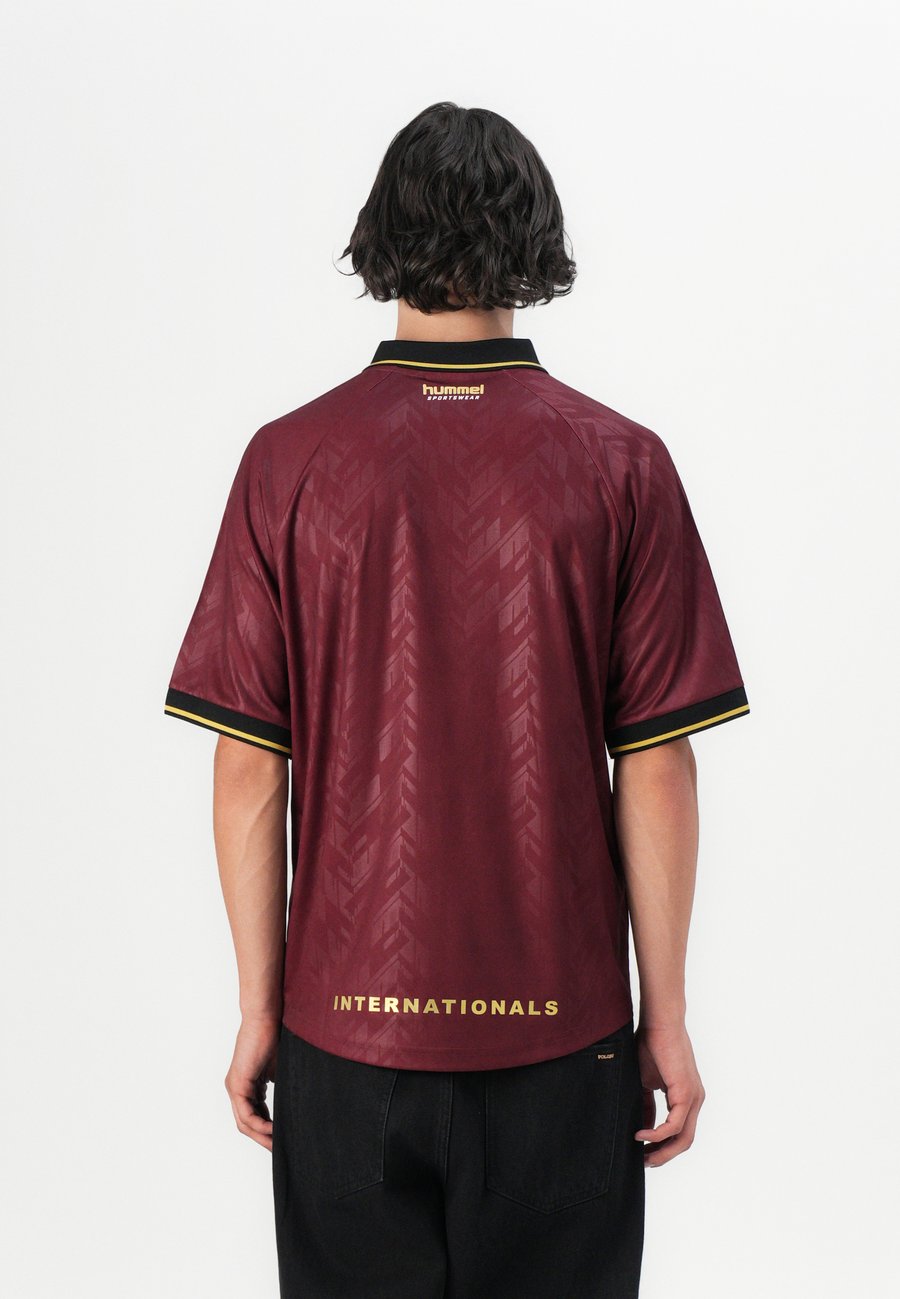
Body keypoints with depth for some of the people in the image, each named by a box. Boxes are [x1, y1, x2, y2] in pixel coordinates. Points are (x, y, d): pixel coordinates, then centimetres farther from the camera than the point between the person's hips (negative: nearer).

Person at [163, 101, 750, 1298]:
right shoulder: (621, 465, -7)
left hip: (346, 1021, 1)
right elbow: (656, 772, -7)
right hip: (559, 1023, 0)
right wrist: (666, 1016, 3)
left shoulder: (289, 462, -6)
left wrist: (259, 1009, 5)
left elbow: (249, 769, -5)